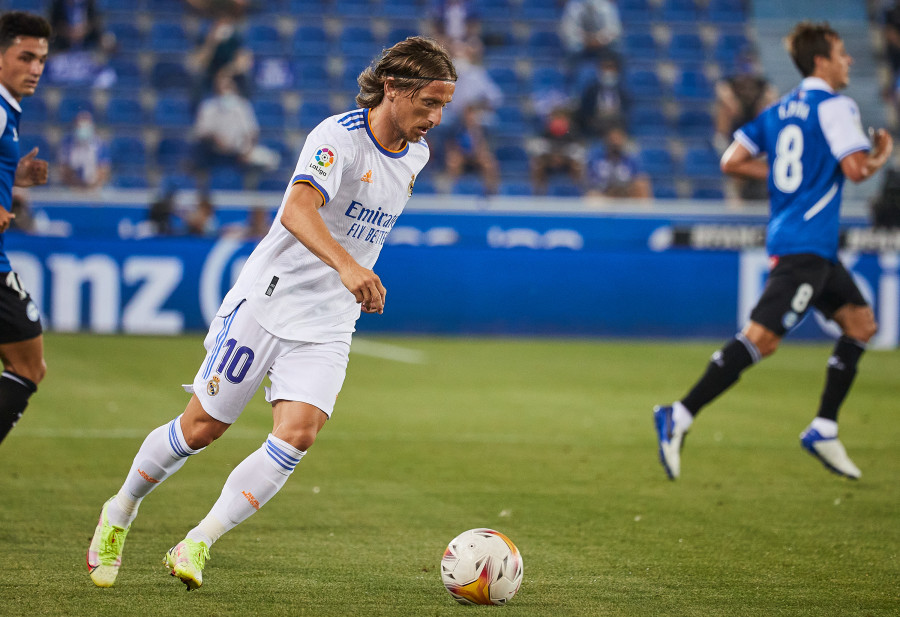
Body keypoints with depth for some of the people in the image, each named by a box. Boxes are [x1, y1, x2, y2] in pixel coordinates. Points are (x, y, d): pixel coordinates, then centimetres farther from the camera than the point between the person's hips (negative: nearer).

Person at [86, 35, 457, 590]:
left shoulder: (415, 153, 5)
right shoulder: (339, 136, -19)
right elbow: (297, 210, -37)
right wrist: (345, 265, -53)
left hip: (328, 325, 5)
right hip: (268, 298, -5)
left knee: (296, 435, -16)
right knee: (203, 425, 3)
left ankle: (196, 547, -10)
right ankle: (119, 514, 29)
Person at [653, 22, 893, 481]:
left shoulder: (780, 110, 17)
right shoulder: (834, 106, -7)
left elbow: (732, 162, 12)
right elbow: (856, 169, -17)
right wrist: (881, 156, 4)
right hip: (806, 244, -10)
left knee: (861, 323, 17)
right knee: (762, 337, -16)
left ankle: (823, 430, 14)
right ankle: (680, 416, -21)